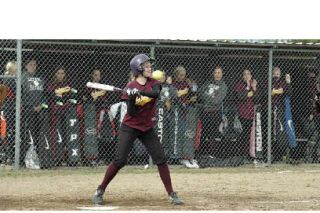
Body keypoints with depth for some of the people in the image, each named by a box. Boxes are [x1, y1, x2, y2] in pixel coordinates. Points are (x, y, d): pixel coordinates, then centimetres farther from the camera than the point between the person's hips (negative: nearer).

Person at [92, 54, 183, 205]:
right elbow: (131, 113, -15)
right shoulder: (130, 88, -9)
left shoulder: (153, 83, 0)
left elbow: (156, 93, -25)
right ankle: (100, 191, 4)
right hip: (130, 127, -3)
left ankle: (171, 194, 1)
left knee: (161, 159, -4)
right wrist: (131, 99, -32)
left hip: (147, 128, 3)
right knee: (119, 160, -9)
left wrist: (140, 92, -38)